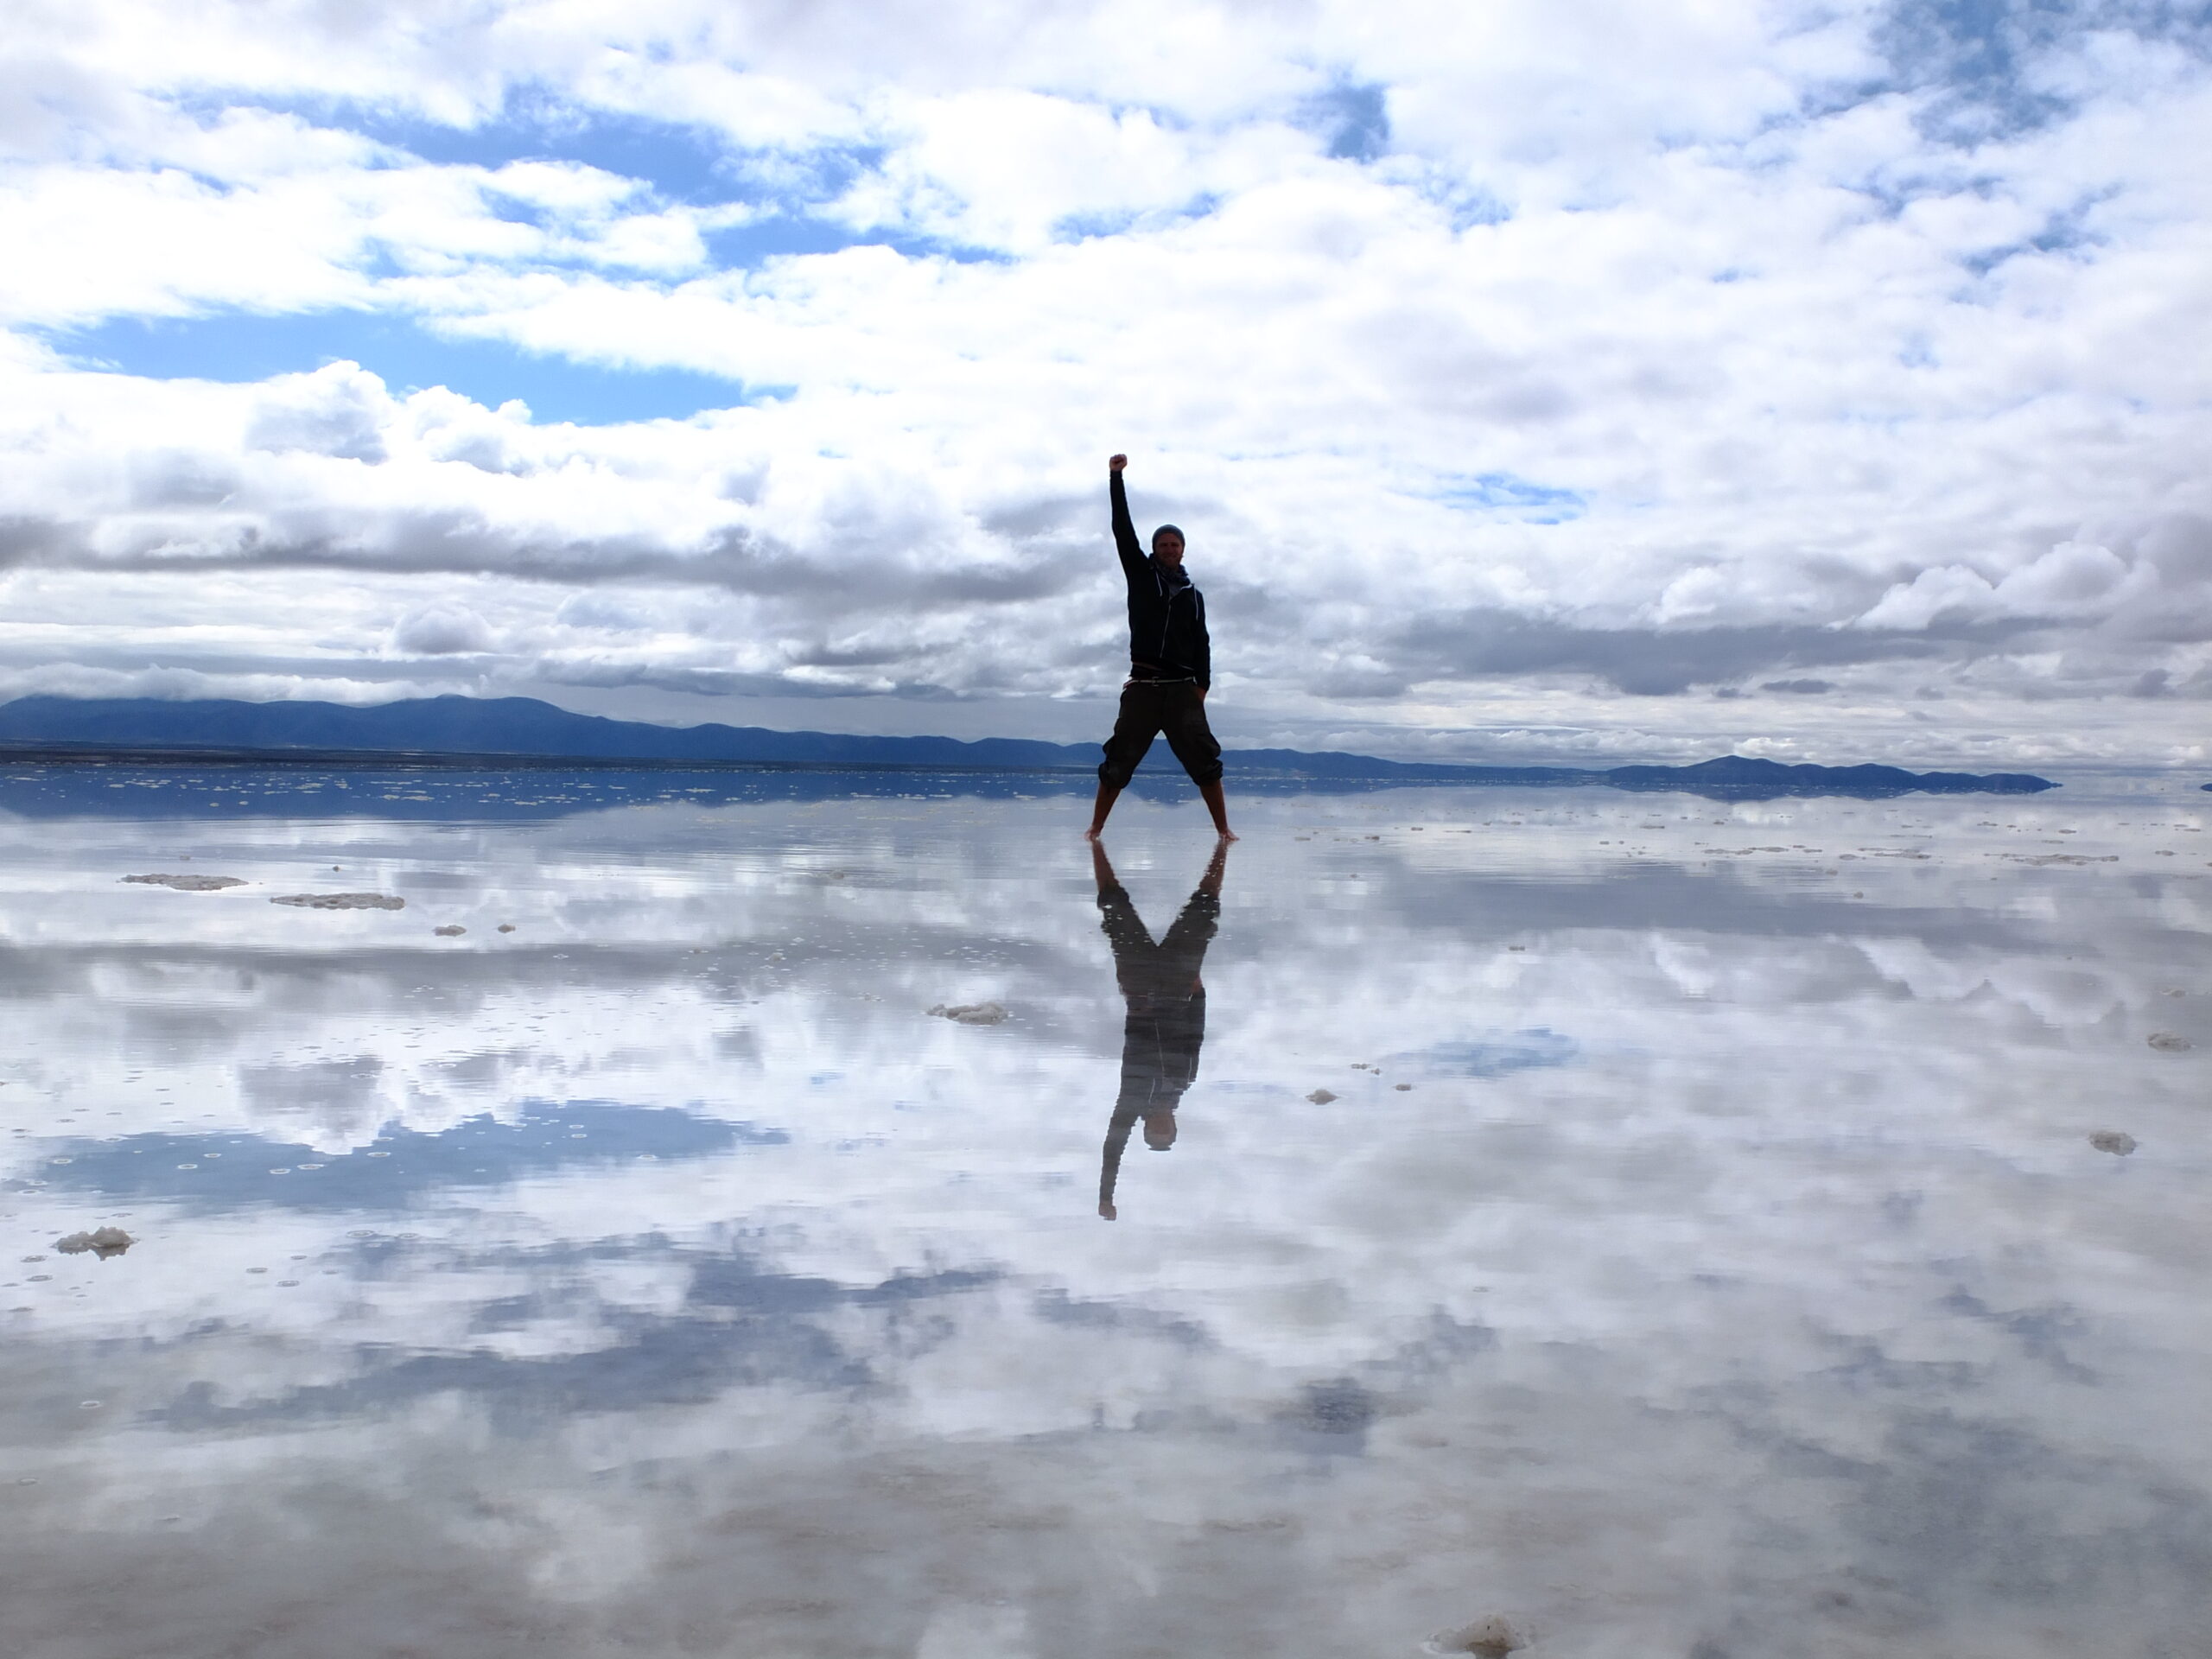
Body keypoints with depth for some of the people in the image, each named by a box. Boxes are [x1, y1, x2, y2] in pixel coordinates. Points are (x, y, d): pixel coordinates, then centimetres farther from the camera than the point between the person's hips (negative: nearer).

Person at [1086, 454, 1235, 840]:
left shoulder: (1193, 595, 16)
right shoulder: (1141, 575, 11)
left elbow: (1201, 643, 11)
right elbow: (1122, 529, 2)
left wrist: (1202, 684, -3)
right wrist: (1115, 477, -5)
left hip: (1182, 687, 1)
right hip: (1143, 685, -1)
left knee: (1204, 758, -7)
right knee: (1118, 760, -4)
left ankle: (1223, 830, -5)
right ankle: (1095, 827, 2)